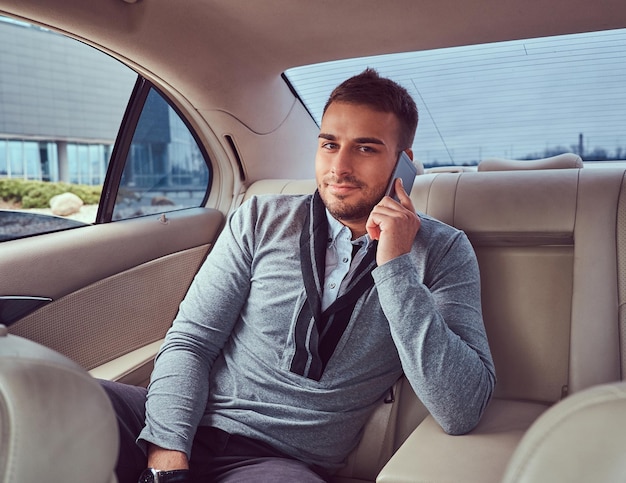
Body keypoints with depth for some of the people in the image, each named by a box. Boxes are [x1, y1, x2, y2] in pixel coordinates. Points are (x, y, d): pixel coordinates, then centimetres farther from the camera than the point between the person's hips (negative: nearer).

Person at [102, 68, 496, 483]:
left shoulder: (443, 252, -2)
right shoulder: (261, 219, 3)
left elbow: (462, 413, -12)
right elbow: (189, 341, 0)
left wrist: (396, 268, -18)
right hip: (187, 425, 2)